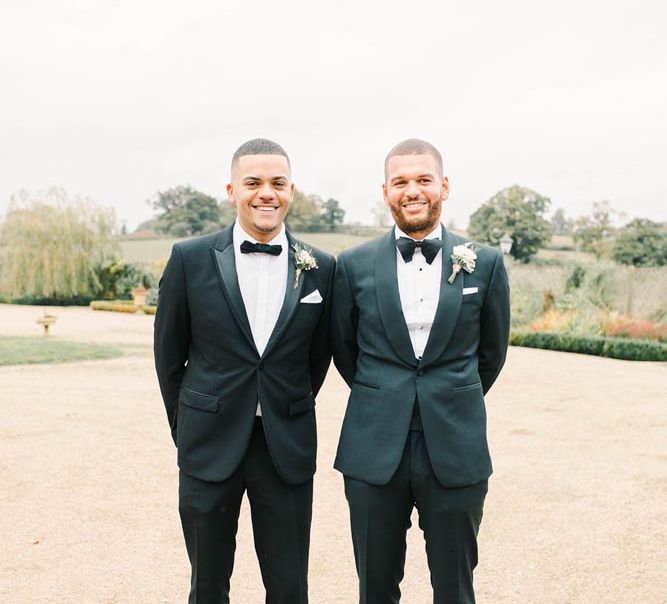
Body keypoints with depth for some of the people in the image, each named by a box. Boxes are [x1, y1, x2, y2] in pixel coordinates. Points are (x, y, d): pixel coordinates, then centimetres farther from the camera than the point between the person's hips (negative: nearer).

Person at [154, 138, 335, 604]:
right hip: (210, 446, 0)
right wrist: (187, 427, 10)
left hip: (287, 447, 1)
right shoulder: (190, 259, -5)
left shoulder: (320, 268, -1)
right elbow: (169, 354, 4)